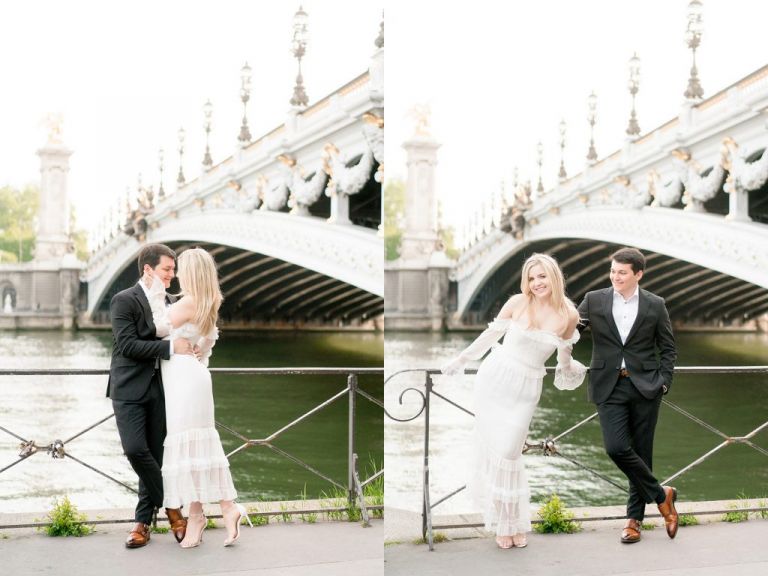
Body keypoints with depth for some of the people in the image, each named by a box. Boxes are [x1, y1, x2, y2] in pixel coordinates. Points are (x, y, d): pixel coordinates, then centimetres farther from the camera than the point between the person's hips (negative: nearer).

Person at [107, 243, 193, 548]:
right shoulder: (124, 300, -7)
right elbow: (128, 345, -17)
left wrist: (187, 347, 3)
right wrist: (171, 347, -22)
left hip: (158, 389, 6)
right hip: (130, 389, -6)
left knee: (154, 456, 5)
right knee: (136, 450, -16)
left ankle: (143, 522, 14)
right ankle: (170, 504, 2)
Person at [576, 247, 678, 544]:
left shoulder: (655, 305, 3)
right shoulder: (594, 300, 3)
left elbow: (668, 347, 9)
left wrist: (663, 381, -1)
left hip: (644, 386, 0)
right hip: (609, 386, 0)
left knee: (641, 451, 5)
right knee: (616, 448, -14)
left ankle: (634, 517, 19)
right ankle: (661, 494, 8)